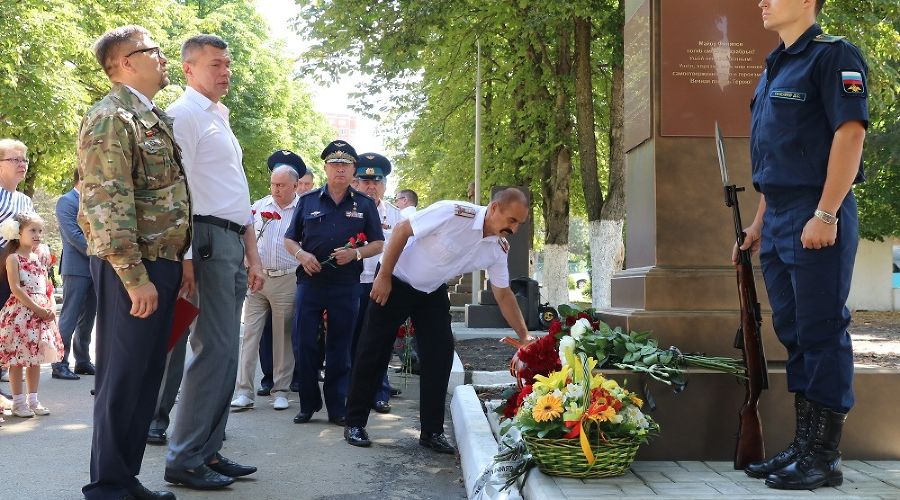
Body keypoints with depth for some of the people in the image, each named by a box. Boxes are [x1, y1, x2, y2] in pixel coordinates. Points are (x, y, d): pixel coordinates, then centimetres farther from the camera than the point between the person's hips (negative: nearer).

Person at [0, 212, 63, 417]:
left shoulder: (40, 258, 13)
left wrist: (51, 308, 0)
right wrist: (37, 309, -18)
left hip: (42, 312, 6)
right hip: (20, 312, -6)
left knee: (35, 358, 10)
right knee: (17, 359, -2)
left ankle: (33, 400, 17)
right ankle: (18, 402, 5)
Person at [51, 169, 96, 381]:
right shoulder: (66, 201, -6)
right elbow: (73, 234, -15)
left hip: (94, 268, 8)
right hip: (76, 268, -8)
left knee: (87, 318, 11)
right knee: (70, 317, -7)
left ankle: (83, 362, 17)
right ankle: (60, 364, -3)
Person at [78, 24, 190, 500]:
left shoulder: (154, 117, 18)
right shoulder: (111, 117, -11)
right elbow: (107, 204, -19)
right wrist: (134, 276, -22)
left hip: (161, 263, 9)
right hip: (131, 266, -9)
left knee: (147, 375, 13)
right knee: (123, 376, -2)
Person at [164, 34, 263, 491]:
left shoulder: (220, 121, 23)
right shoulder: (184, 115, -5)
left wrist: (252, 255, 23)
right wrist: (184, 257, -22)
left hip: (233, 242, 9)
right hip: (207, 239, -9)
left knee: (225, 351, 10)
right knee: (213, 348, -11)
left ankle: (208, 451, 17)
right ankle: (184, 461, -4)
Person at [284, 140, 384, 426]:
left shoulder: (364, 204, 7)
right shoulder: (308, 201, 8)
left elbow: (378, 244, 8)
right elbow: (289, 239, 11)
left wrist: (356, 253, -11)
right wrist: (301, 255, -11)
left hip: (346, 285, 0)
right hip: (310, 281, 1)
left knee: (340, 348, 4)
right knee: (304, 344, 0)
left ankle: (337, 407, 13)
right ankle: (308, 403, 15)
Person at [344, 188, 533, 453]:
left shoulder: (498, 248, -11)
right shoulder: (454, 213, -31)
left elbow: (503, 294, -1)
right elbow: (402, 230, -23)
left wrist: (525, 336, -7)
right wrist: (384, 276, -21)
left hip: (433, 292, 6)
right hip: (396, 282, -5)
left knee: (440, 356, -3)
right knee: (373, 352, -1)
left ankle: (432, 431, 8)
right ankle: (354, 424, 12)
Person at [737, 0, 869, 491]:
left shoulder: (833, 55, -6)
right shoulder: (774, 68, 20)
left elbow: (850, 133, -16)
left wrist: (826, 215, -21)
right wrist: (760, 221, 19)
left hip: (817, 221, -9)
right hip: (778, 223, 9)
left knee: (822, 334, -5)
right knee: (794, 334, 11)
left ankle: (824, 458, 2)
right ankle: (803, 446, 19)